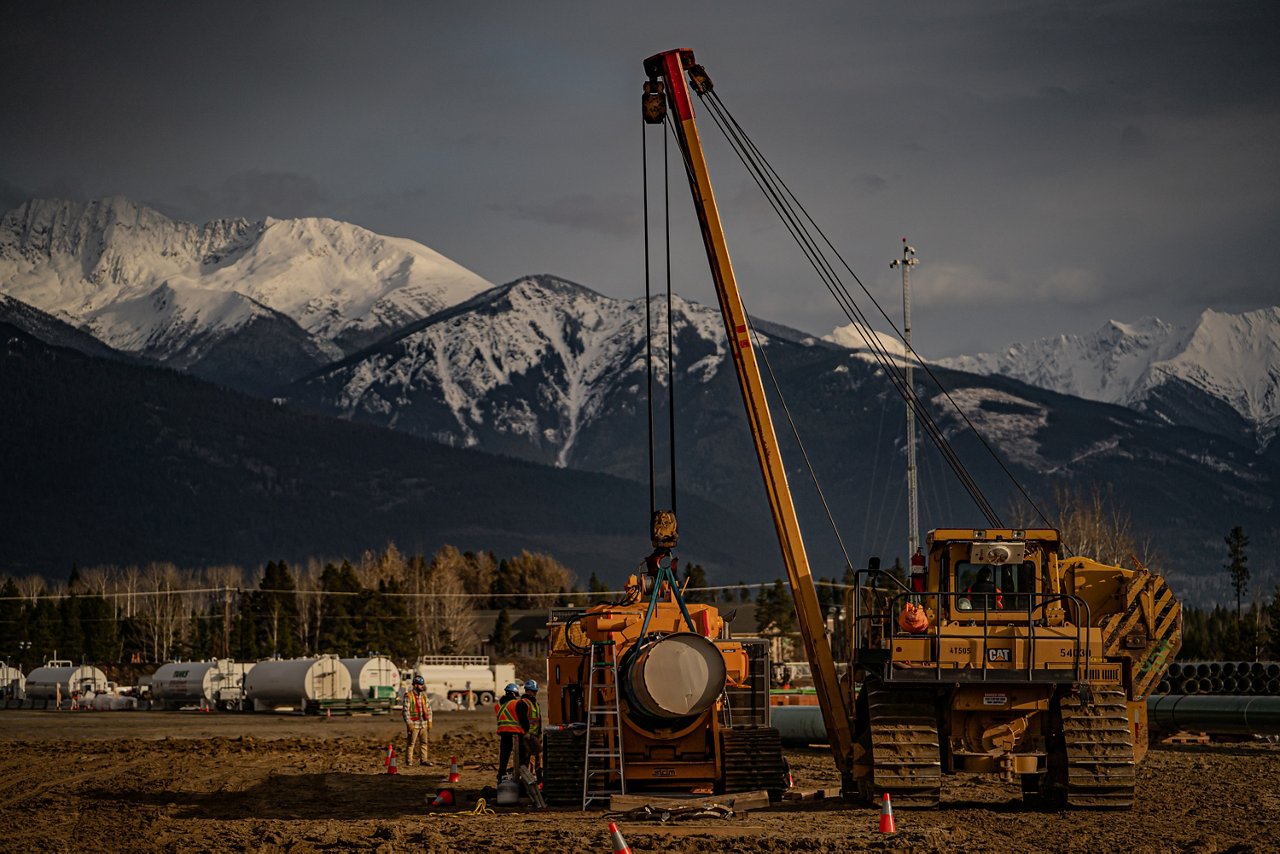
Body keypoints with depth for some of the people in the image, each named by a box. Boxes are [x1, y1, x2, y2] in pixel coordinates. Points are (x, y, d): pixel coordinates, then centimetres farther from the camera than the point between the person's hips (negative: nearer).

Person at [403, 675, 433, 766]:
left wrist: (429, 721, 9)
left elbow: (428, 709, 15)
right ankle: (409, 761, 2)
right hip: (414, 724, -6)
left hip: (424, 724, 6)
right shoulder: (408, 695, -8)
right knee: (411, 743, -3)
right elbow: (406, 710, -11)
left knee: (424, 742, 6)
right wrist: (409, 723, -16)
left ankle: (423, 760, 12)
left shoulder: (424, 695, 10)